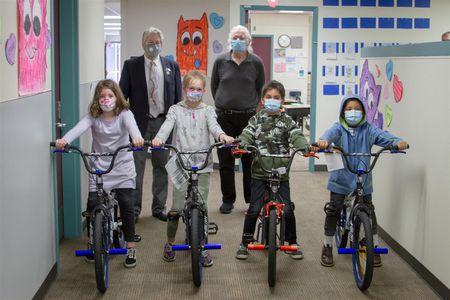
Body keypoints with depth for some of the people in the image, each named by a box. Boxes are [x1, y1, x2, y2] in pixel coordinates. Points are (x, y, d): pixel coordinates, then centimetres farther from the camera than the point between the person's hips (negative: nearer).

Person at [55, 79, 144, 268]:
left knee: (127, 205, -8)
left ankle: (130, 247, 7)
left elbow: (131, 125, -29)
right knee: (92, 204, -5)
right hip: (99, 169, 1)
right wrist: (64, 140, -43)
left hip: (122, 169, -1)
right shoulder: (93, 117, -3)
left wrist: (137, 137, -53)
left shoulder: (124, 114, -7)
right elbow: (79, 128, -22)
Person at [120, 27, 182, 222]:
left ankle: (159, 207, 19)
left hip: (164, 121, 2)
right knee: (136, 166, 1)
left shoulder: (172, 66, 8)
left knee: (162, 165, 9)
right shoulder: (131, 65, 3)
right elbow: (123, 94, 1)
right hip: (139, 122, -2)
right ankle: (134, 208, 10)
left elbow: (178, 96, 9)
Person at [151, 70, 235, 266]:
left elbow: (213, 125, -10)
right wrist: (158, 139, -34)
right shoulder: (176, 110, 6)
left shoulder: (207, 111, 9)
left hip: (202, 165, 1)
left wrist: (222, 136, -33)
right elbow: (167, 126, -11)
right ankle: (170, 244, 20)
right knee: (176, 209, -1)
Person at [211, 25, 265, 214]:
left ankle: (252, 199, 13)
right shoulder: (220, 61, 3)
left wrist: (251, 105, 11)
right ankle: (228, 200, 16)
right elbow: (214, 86, 14)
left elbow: (260, 88, 12)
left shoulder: (256, 62, 2)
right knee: (226, 160, 5)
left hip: (248, 116, -1)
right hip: (224, 117, 1)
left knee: (250, 160, 2)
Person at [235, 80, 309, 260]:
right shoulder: (256, 120, 5)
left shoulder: (287, 121, 4)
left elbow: (296, 137, -8)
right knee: (254, 209, -5)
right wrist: (240, 146, -28)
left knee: (287, 209, -2)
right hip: (259, 172, 0)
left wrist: (306, 147, -29)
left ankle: (292, 243, 19)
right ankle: (245, 242, 14)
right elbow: (247, 136, -6)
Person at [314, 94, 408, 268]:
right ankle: (327, 247, 17)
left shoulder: (368, 130, -1)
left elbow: (382, 136, -17)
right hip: (341, 178, -1)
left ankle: (374, 247, 25)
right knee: (333, 210, 0)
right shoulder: (339, 128, -4)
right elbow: (331, 133, -26)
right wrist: (324, 140, -50)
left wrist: (398, 142, -38)